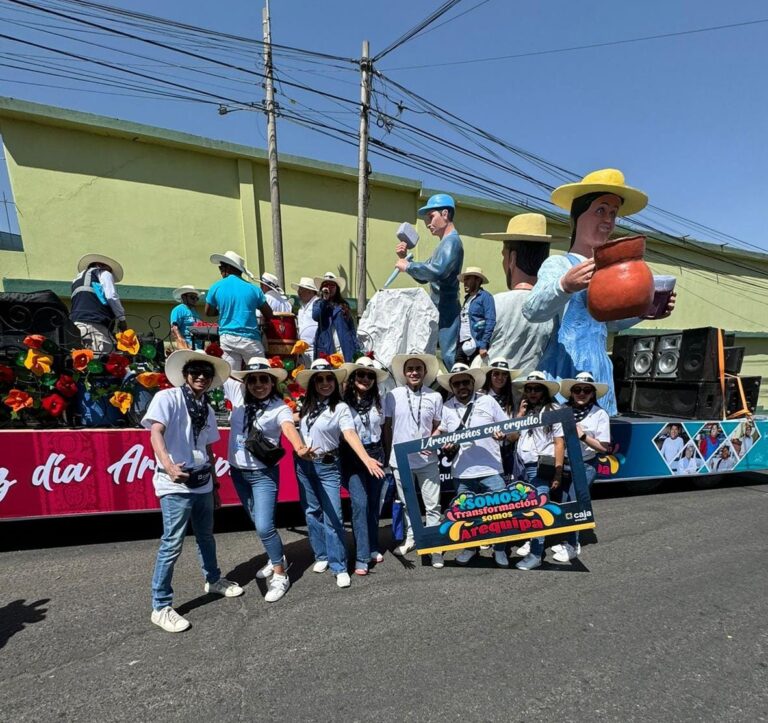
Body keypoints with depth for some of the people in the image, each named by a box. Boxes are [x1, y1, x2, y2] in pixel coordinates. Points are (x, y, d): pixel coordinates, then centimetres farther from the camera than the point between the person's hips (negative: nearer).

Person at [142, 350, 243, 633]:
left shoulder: (207, 410, 10)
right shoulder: (167, 397, -9)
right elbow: (156, 432, -22)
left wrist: (215, 485, 19)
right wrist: (168, 466, -39)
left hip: (202, 483, 7)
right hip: (175, 485, -6)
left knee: (206, 536, 20)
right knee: (172, 544, -1)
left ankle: (213, 580, 40)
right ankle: (161, 607, 15)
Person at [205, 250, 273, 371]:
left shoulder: (216, 288, 4)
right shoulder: (253, 289, 1)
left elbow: (208, 313, 15)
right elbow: (269, 315, 5)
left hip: (227, 338, 2)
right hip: (250, 338, -1)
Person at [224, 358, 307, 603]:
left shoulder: (280, 408, -19)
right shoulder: (238, 393, -5)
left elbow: (289, 428, -38)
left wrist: (300, 448, -58)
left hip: (264, 474, -6)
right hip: (238, 471, 6)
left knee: (264, 527, -10)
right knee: (258, 522, 20)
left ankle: (280, 575, 13)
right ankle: (277, 559, 43)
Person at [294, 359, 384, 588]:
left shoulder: (341, 408, -13)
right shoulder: (308, 406, 2)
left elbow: (350, 435, -25)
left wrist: (367, 459, -38)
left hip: (327, 466, -5)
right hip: (303, 465, 5)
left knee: (332, 516, -4)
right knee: (312, 512, 14)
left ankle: (339, 567, 11)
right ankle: (321, 556, 32)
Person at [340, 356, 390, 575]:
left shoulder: (377, 400, 3)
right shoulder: (343, 400, -11)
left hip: (375, 454, 4)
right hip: (352, 457, -4)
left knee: (373, 502, 12)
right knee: (360, 503, -10)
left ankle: (373, 548, 28)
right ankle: (362, 557, 0)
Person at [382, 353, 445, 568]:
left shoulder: (435, 397, -3)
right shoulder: (393, 396, -4)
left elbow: (438, 427, 6)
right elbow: (386, 427, 3)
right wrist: (388, 455, 4)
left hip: (427, 460, -1)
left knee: (432, 505, 3)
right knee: (407, 503, 17)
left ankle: (435, 545, 17)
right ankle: (411, 538, 36)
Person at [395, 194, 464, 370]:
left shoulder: (452, 241, -11)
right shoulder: (444, 243, 21)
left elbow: (437, 271, -29)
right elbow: (423, 276, 24)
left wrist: (407, 266, -16)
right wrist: (405, 258, 11)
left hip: (446, 311, -10)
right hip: (438, 311, 10)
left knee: (450, 357, -11)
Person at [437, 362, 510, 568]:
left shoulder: (488, 401, -1)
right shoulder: (447, 408, 3)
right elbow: (442, 434, 14)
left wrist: (503, 435, -17)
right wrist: (446, 445, -6)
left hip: (491, 470, -2)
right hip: (462, 473, 2)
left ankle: (499, 550, 28)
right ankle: (470, 547, 37)